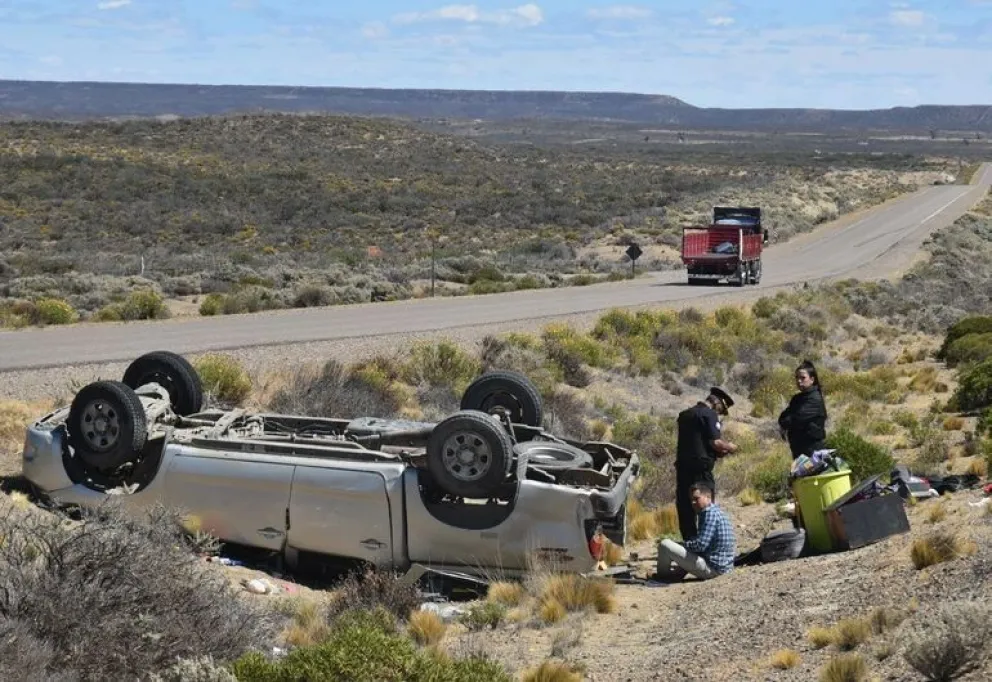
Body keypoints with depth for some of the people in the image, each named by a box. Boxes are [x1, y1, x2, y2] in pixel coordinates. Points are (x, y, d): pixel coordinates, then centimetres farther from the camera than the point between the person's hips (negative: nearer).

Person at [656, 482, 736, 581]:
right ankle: (675, 573, 23)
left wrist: (682, 544, -5)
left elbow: (701, 545, -22)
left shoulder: (710, 513, -16)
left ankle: (662, 576, 10)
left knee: (664, 544, -11)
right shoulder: (717, 511, 15)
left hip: (711, 568, -11)